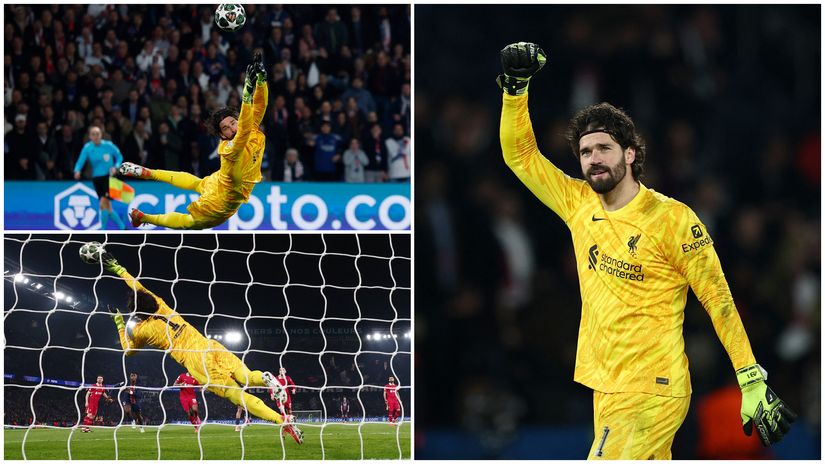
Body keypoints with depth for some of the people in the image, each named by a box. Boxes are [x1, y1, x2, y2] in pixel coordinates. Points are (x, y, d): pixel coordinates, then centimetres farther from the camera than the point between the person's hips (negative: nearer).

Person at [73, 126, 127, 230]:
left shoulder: (108, 145, -9)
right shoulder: (87, 148, -5)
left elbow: (119, 157, 4)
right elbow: (80, 161, -14)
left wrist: (115, 167, -14)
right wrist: (77, 171, -34)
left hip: (109, 177, -3)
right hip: (96, 178, 3)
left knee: (103, 203, -18)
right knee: (107, 206, 6)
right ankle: (122, 227, 23)